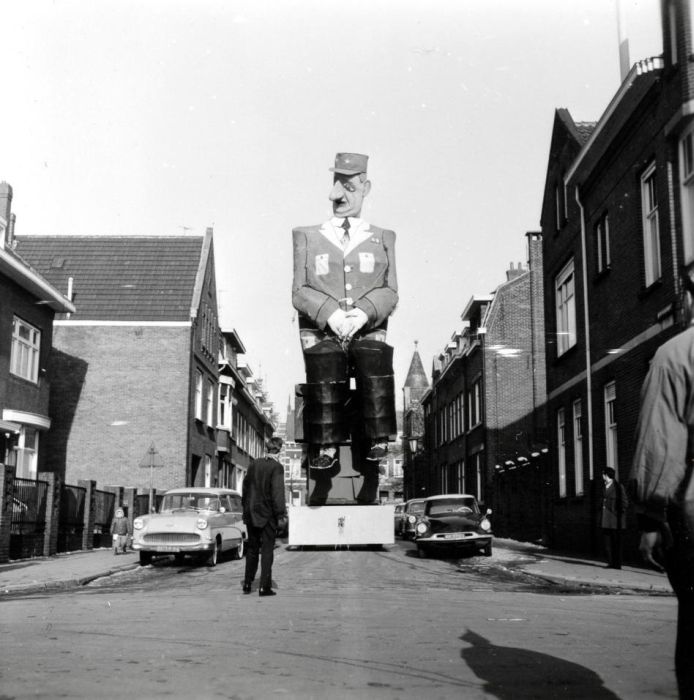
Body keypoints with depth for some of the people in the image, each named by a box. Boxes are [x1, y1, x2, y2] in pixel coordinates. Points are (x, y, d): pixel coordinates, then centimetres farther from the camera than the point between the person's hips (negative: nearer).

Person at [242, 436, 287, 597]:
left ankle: (247, 584, 20)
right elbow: (277, 492, -18)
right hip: (267, 514, -5)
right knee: (267, 550, 0)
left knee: (252, 548, 15)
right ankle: (264, 586, -2)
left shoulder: (254, 464, 5)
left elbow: (245, 486, 12)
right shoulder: (276, 467, -12)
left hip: (251, 513, 5)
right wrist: (281, 515, -15)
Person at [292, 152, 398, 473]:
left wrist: (364, 313, -12)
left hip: (368, 332, 0)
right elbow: (299, 291, 8)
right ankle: (326, 450, -22)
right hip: (320, 333, 0)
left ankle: (376, 447, -25)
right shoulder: (307, 236, 18)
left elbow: (389, 292, 9)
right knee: (326, 372, -28)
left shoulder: (382, 238, 20)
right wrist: (329, 313, -12)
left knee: (375, 363, -30)